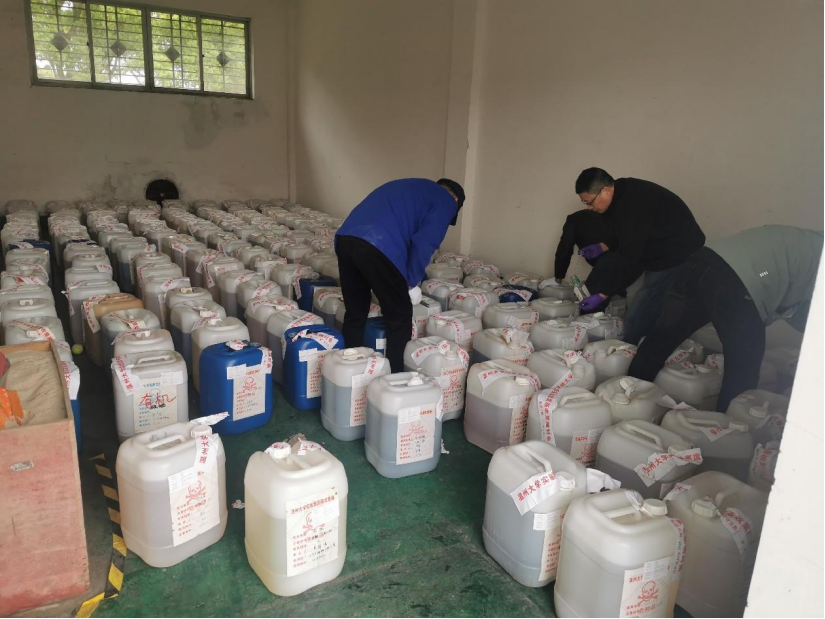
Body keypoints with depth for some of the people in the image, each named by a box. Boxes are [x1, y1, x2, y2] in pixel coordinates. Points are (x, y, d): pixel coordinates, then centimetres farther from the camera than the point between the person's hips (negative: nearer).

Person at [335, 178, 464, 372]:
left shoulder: (412, 188, 35)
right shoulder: (446, 201, 13)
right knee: (399, 318, 9)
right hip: (378, 247, -7)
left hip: (345, 239, 8)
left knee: (355, 314, 20)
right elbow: (423, 244, -3)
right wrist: (411, 282, 9)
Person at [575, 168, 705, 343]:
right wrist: (602, 247, 6)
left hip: (678, 258, -10)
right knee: (648, 315, 12)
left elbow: (629, 258, -26)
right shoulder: (622, 196, 3)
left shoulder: (633, 205, -28)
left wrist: (602, 295, -22)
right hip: (662, 256, 10)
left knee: (636, 319, -11)